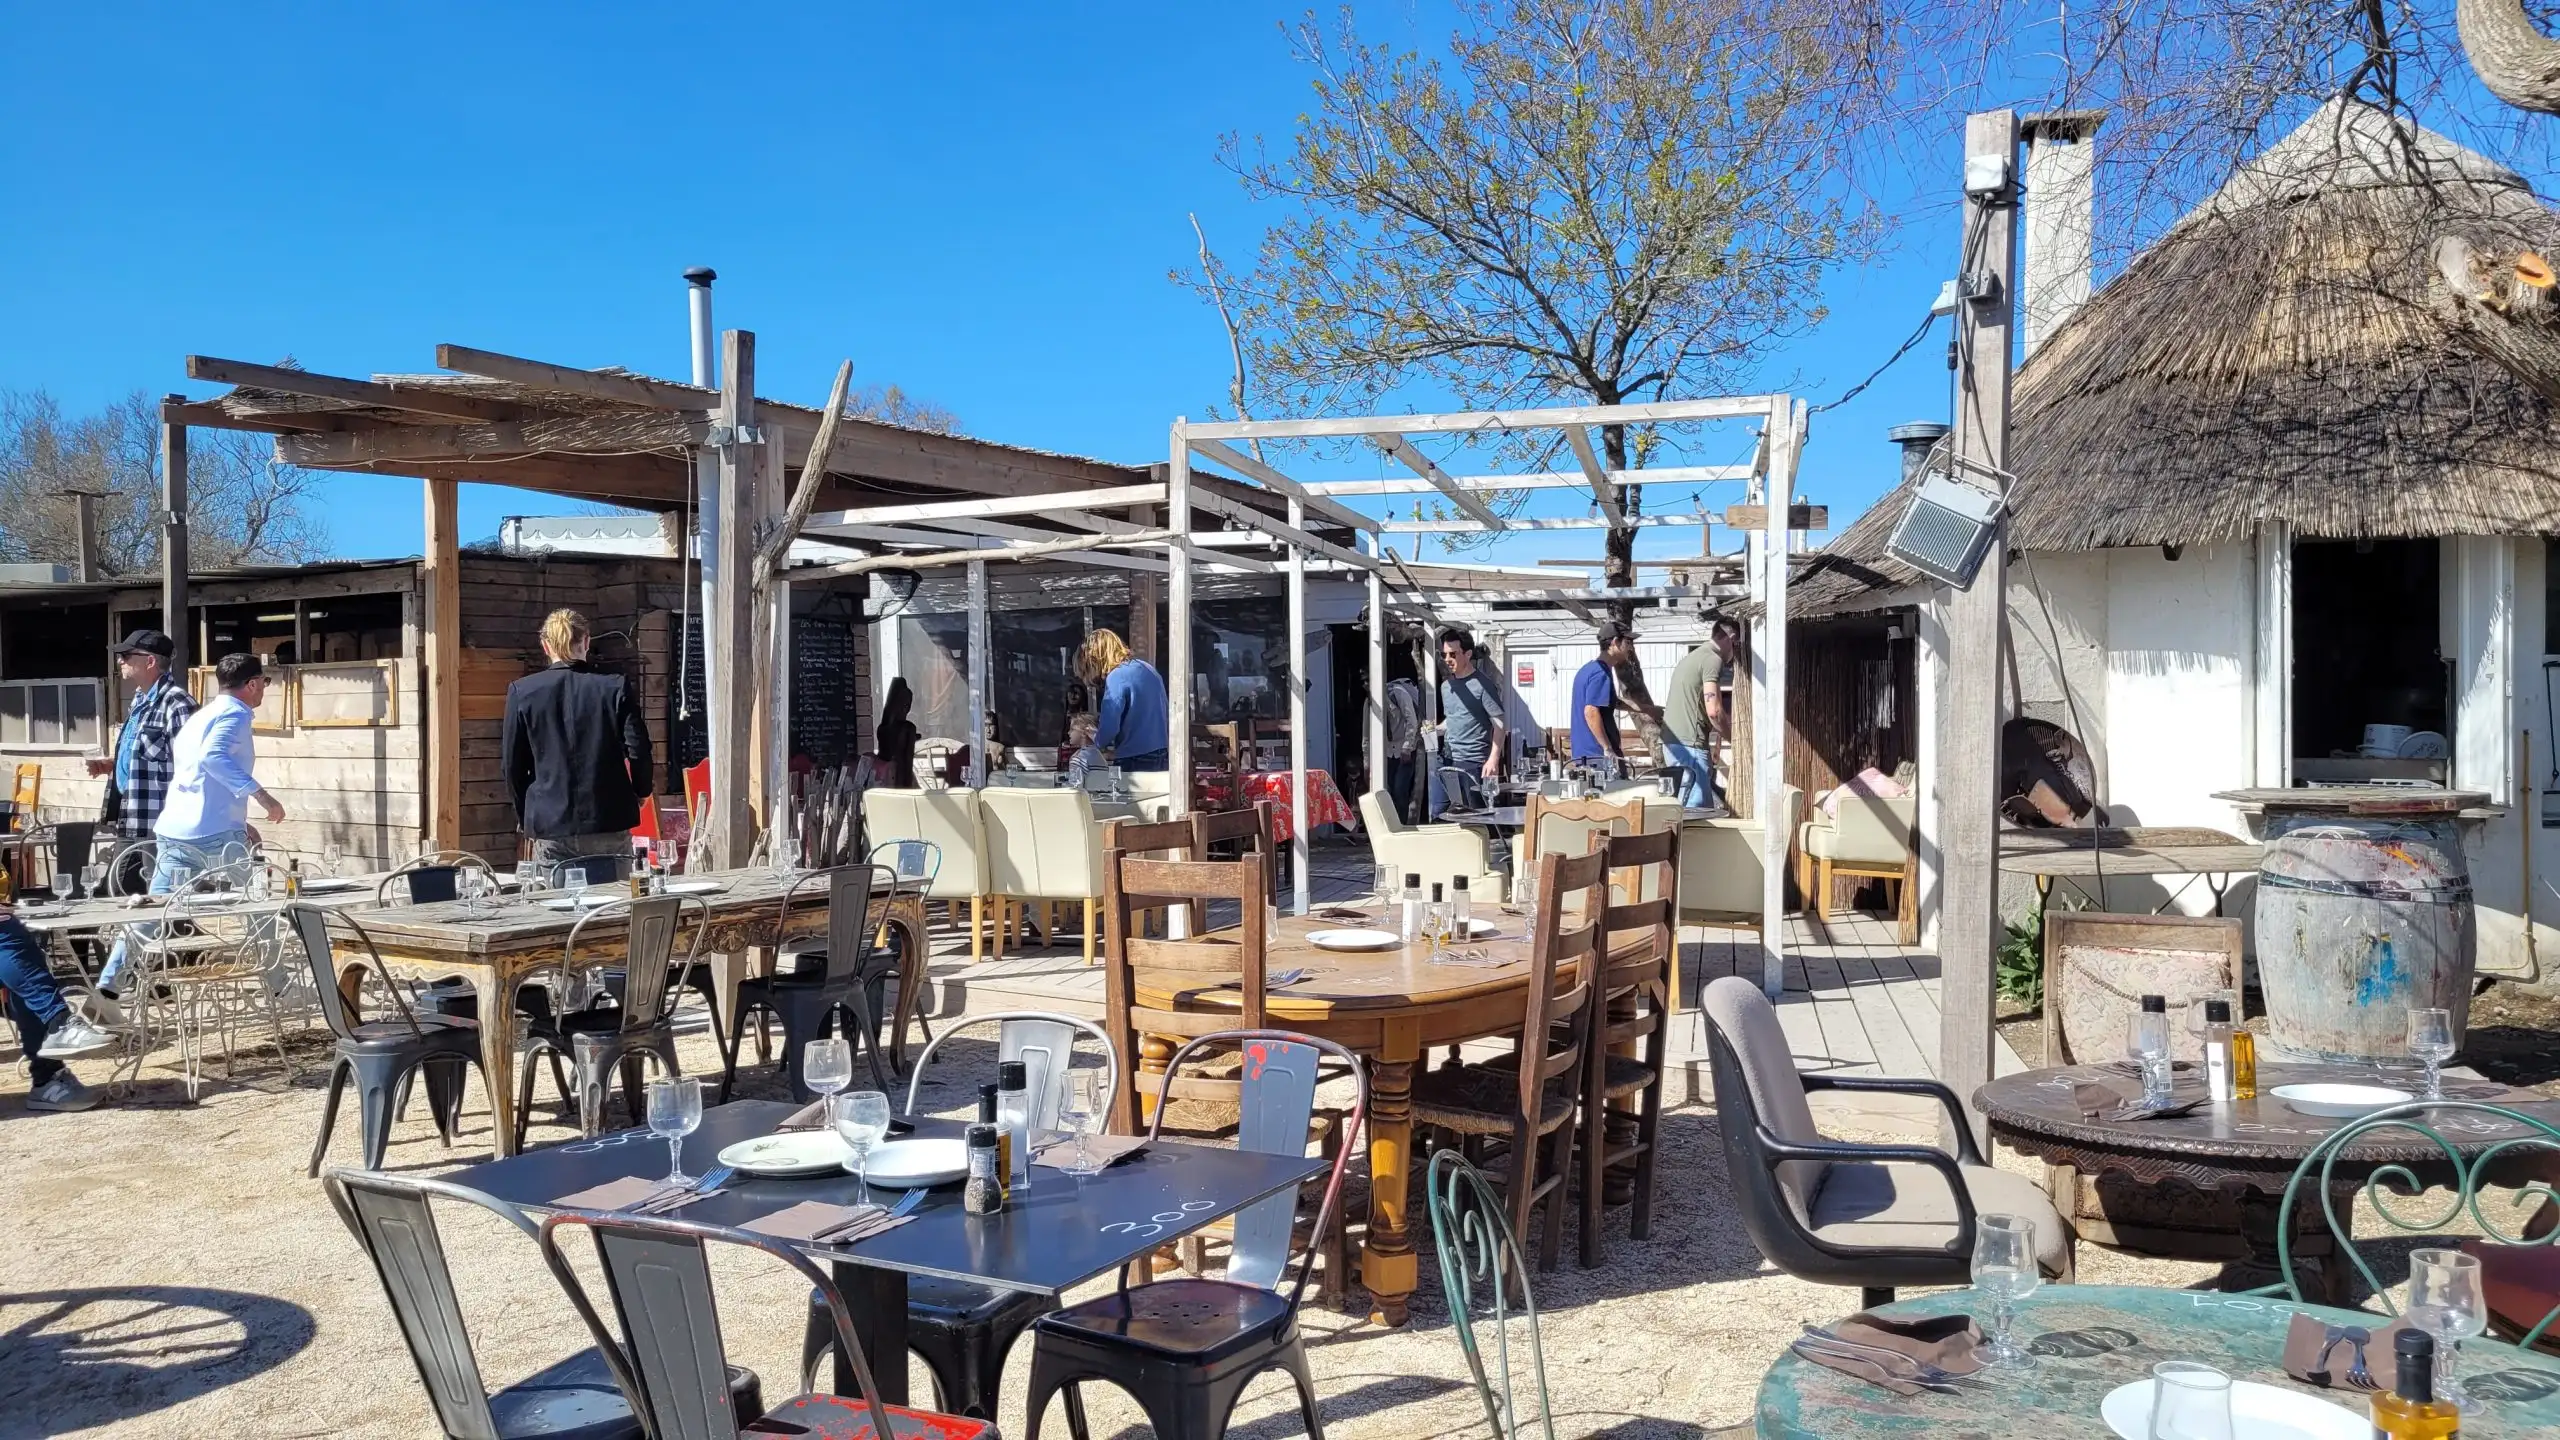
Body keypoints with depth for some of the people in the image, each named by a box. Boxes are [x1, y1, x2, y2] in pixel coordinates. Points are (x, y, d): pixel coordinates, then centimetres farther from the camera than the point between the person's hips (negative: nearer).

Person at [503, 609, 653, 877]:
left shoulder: (522, 692, 0)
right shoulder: (616, 686, -2)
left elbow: (512, 762, 5)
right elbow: (638, 748, -3)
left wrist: (524, 815, 18)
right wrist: (640, 792, 16)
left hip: (549, 825, 0)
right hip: (609, 824, 0)